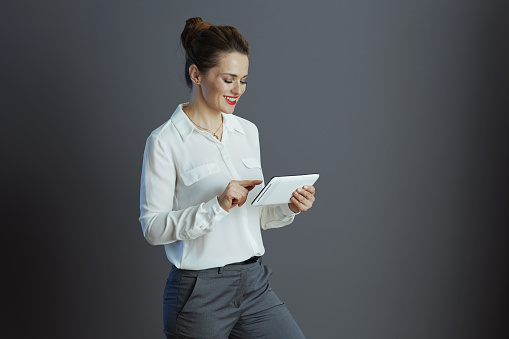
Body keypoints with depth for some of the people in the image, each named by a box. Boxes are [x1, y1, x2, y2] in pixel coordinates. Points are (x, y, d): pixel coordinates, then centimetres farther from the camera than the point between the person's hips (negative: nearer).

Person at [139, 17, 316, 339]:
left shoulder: (248, 131, 9)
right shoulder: (165, 141, -9)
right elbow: (153, 228, -13)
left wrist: (288, 208, -4)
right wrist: (218, 205, -23)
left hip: (254, 284, 5)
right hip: (199, 294, -5)